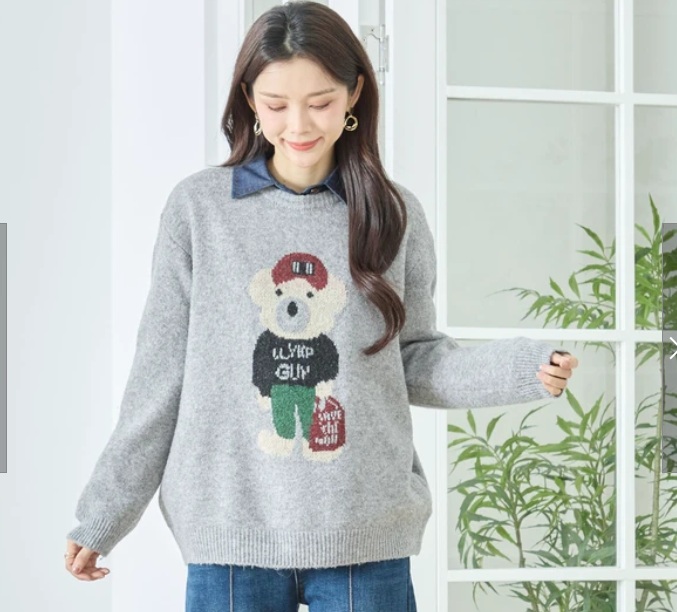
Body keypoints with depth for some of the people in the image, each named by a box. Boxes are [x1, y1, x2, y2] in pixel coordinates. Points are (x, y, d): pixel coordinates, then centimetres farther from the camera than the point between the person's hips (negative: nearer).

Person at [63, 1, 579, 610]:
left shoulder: (393, 213, 4)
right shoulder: (199, 207, 0)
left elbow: (415, 362, 7)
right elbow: (160, 374, 4)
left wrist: (524, 367, -9)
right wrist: (102, 516, 4)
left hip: (366, 536, 1)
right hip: (230, 532, 0)